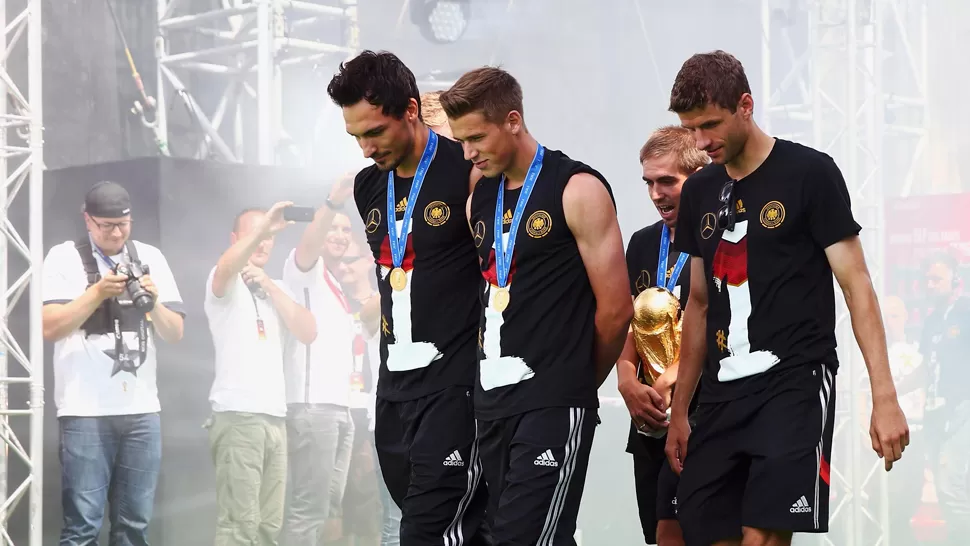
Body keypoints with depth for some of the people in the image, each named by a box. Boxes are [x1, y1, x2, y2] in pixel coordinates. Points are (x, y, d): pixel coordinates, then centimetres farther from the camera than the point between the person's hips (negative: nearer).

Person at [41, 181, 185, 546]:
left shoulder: (150, 258, 13)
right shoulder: (64, 257, 2)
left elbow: (174, 333, 11)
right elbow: (49, 328, -8)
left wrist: (154, 302, -7)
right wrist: (98, 291, -14)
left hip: (141, 409, 4)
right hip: (86, 410, -4)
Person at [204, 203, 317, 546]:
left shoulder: (277, 289, 21)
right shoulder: (226, 284, 4)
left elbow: (308, 333, 6)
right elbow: (227, 267, -22)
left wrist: (268, 285, 1)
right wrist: (263, 225, -34)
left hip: (275, 417, 6)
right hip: (237, 417, -6)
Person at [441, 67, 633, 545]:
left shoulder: (578, 191, -7)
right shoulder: (478, 200, 13)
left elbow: (615, 308, -7)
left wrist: (575, 383, 4)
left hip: (553, 407, -7)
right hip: (492, 401, 7)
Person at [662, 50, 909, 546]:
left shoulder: (809, 173, -4)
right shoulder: (699, 192, 13)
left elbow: (856, 285, -6)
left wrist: (884, 397, -13)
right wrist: (679, 411, 16)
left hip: (794, 384, -6)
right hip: (722, 394, 6)